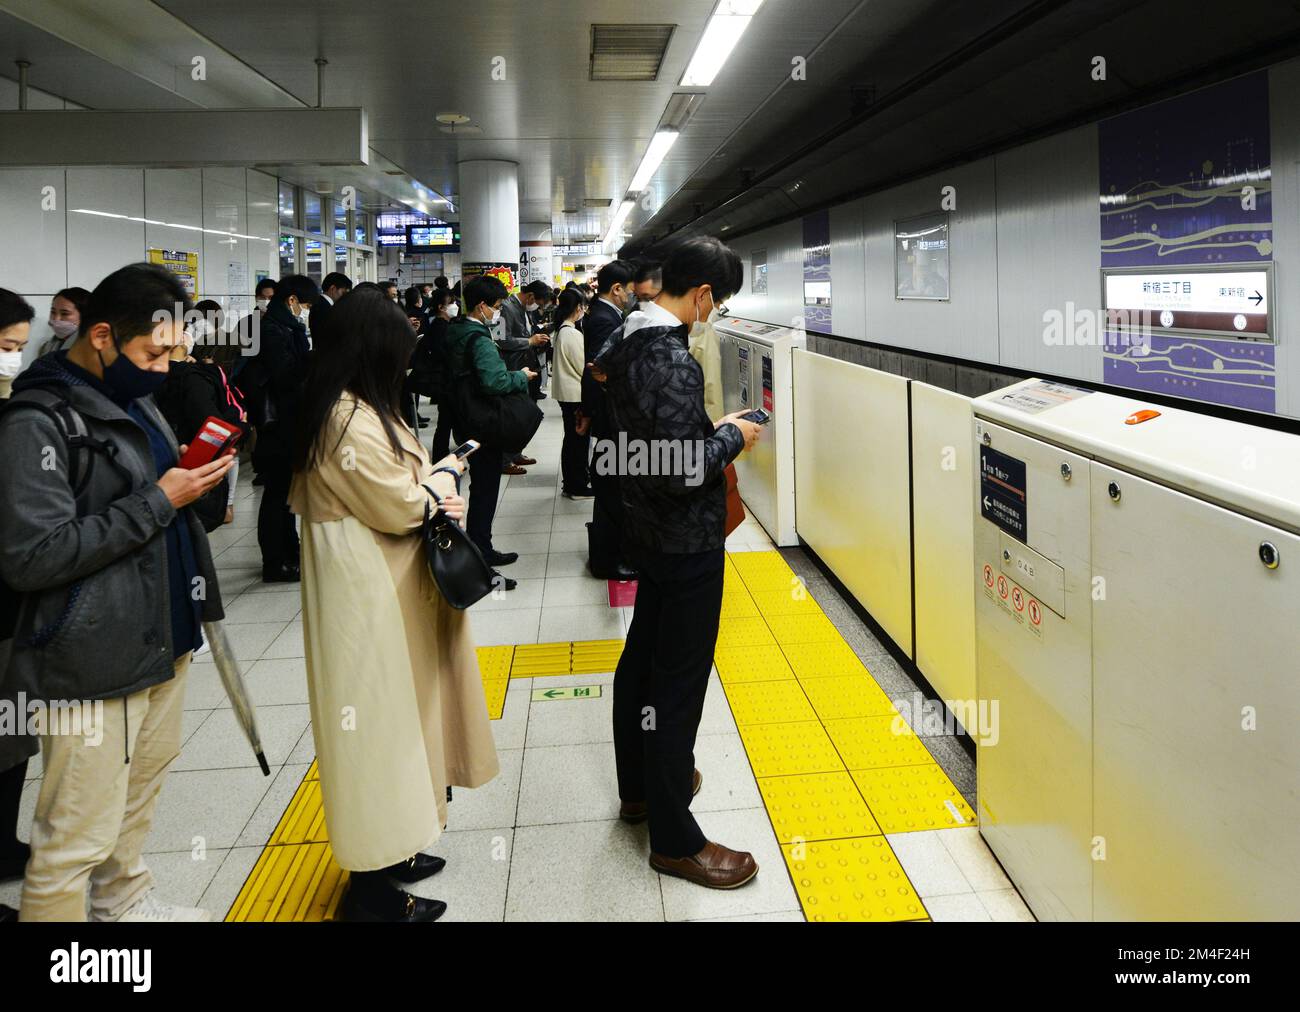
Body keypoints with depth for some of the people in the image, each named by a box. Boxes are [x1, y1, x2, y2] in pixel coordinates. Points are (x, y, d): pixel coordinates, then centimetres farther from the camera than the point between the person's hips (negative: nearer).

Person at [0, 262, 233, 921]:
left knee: (142, 786, 24)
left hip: (161, 638, 9)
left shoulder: (136, 401, 11)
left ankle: (122, 899, 45)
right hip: (94, 659, -9)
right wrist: (157, 502, -21)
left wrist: (197, 480, 4)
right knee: (77, 835, -2)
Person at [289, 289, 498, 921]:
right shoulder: (353, 420, -22)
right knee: (376, 716, -1)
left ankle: (389, 848, 33)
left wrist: (429, 485, -2)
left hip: (383, 587, 11)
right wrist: (445, 474, -3)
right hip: (368, 593, -11)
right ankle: (372, 886, 13)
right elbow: (401, 507, -20)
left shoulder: (351, 408, 11)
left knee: (393, 712, 19)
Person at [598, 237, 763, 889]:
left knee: (641, 659, 21)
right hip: (687, 541, -10)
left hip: (647, 532, 10)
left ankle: (639, 787, 40)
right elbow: (681, 470, -29)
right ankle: (675, 840, 13)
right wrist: (732, 436, -14)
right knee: (679, 683, 0)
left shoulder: (627, 342, 4)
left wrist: (710, 430, 10)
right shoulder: (672, 361, -26)